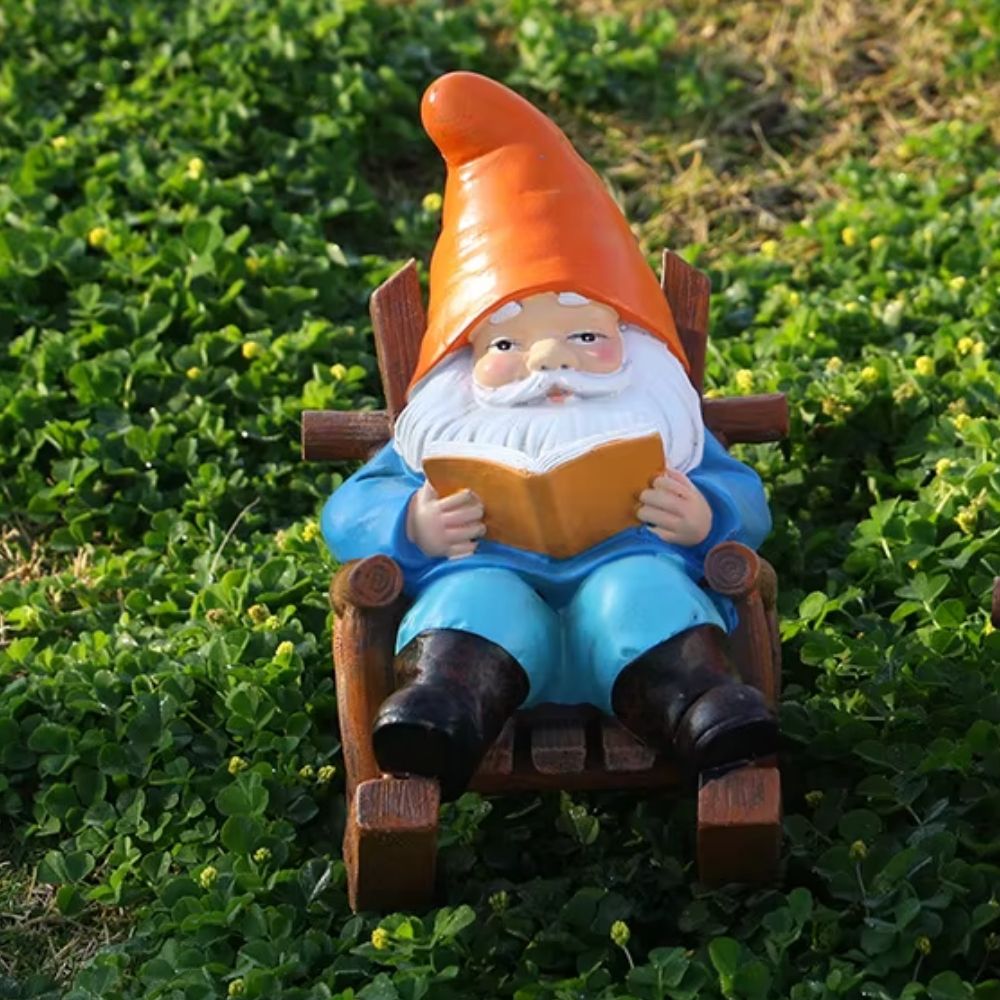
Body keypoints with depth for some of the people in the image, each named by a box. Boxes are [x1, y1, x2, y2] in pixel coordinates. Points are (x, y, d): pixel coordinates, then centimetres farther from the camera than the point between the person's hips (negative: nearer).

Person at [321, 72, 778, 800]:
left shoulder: (655, 426, 29)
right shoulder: (444, 432, 28)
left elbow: (743, 497, 19)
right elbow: (349, 511, 18)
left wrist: (705, 516, -8)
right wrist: (411, 526, -7)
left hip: (623, 571, 0)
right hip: (495, 580, 0)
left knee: (644, 585, -35)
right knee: (474, 595, -35)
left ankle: (699, 705, -58)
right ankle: (447, 700, -62)